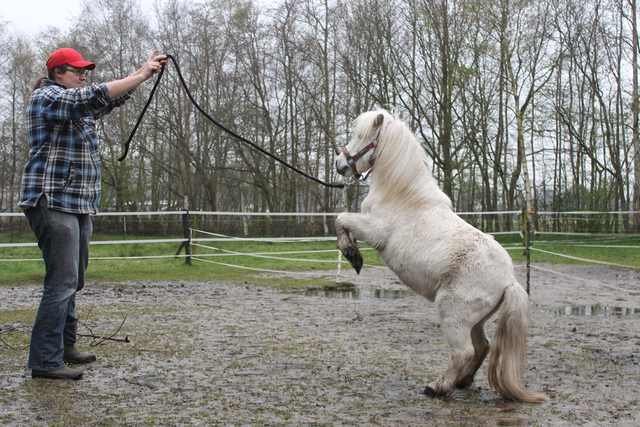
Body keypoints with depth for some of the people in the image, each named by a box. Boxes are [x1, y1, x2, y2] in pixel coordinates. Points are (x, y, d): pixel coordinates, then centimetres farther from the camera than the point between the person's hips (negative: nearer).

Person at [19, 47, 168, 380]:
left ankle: (65, 347, 24)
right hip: (53, 202, -10)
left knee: (73, 281, 14)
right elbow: (95, 97, -20)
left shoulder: (75, 106, 23)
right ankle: (44, 361, -9)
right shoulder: (46, 97, -7)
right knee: (62, 281, -13)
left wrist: (145, 72, 6)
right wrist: (141, 75, -18)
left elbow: (111, 100, 18)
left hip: (77, 204, 10)